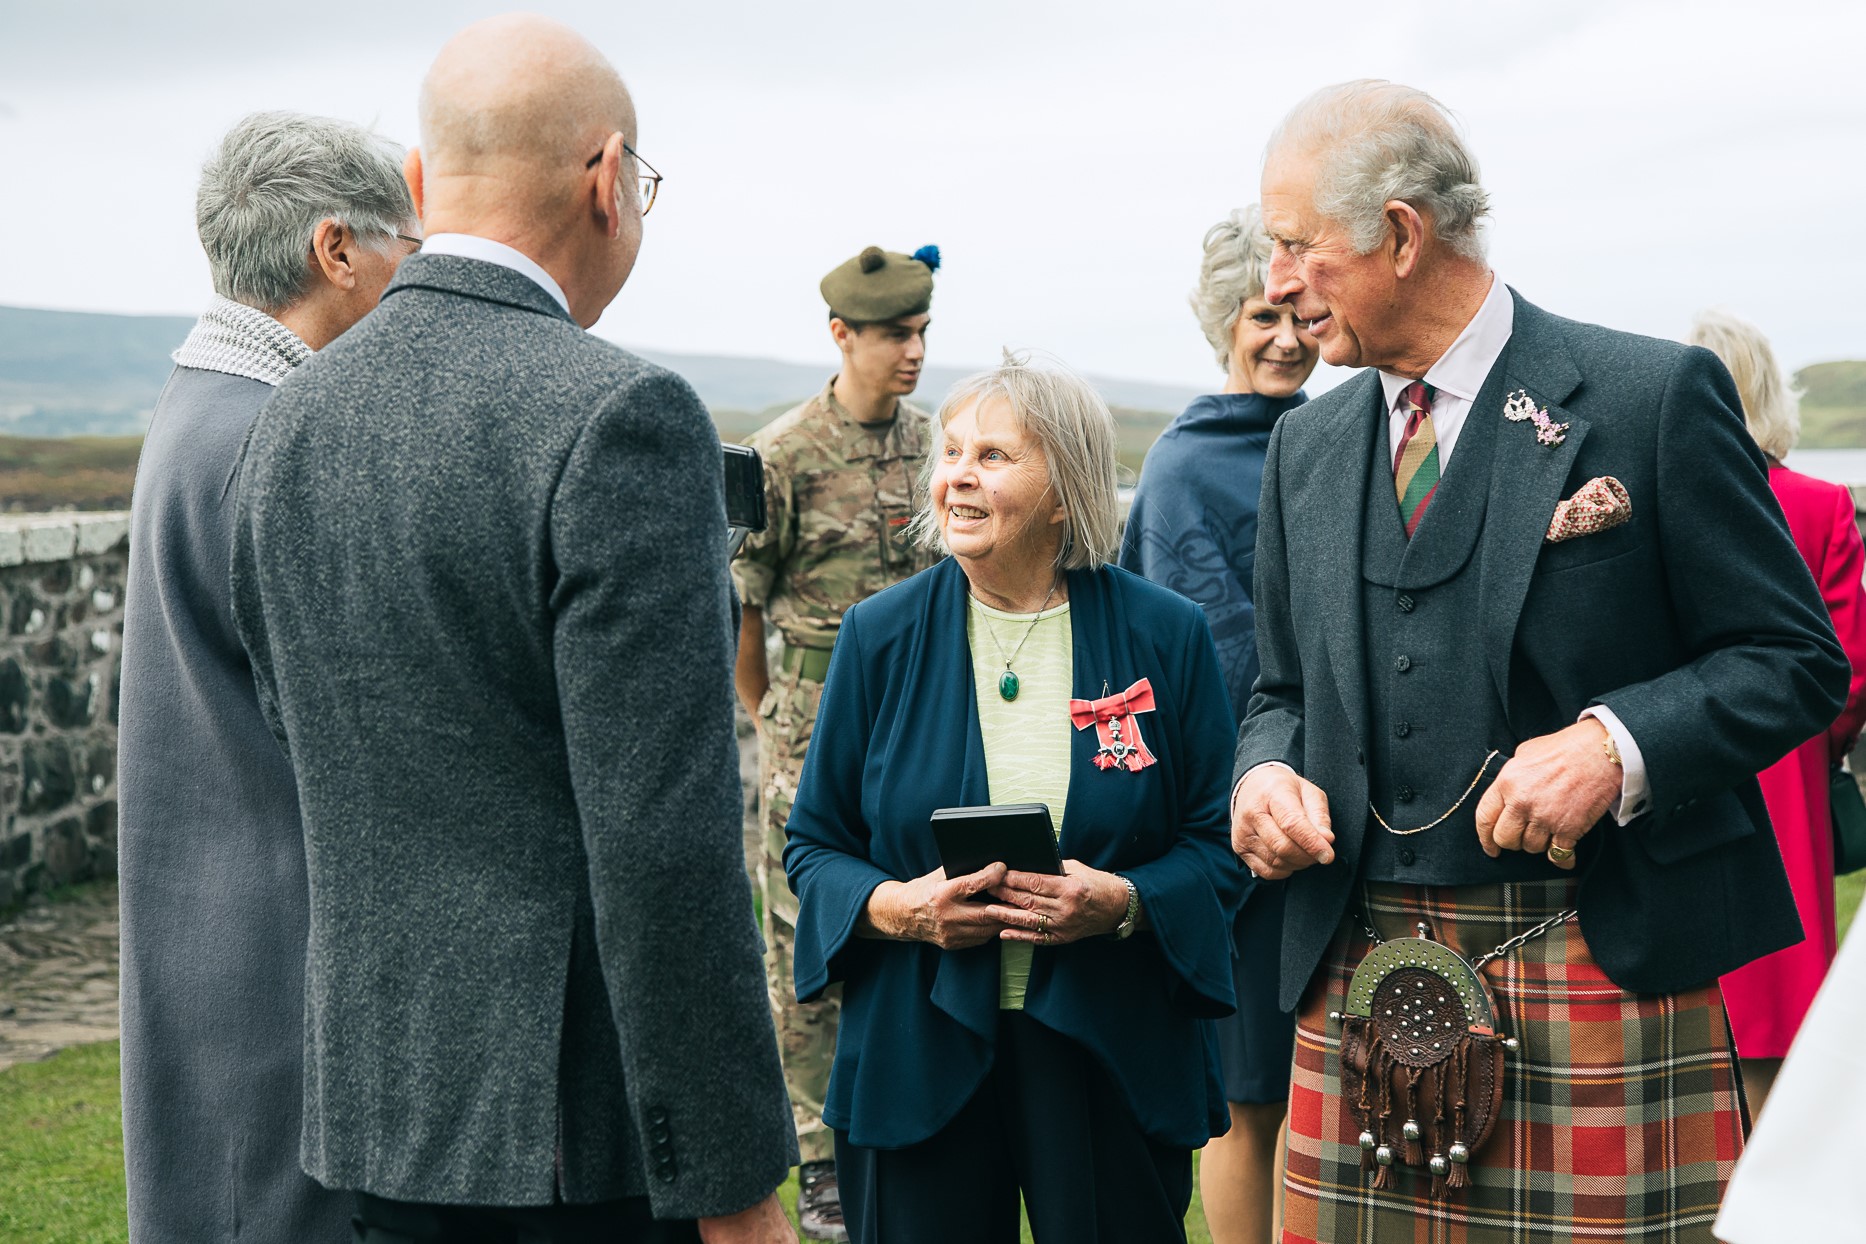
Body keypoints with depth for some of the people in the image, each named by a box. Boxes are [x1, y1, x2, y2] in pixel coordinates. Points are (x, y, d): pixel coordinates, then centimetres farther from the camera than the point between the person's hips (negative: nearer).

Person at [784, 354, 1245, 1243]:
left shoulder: (1165, 635, 0)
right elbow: (814, 844, 6)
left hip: (1111, 1064, 0)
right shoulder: (881, 635, 3)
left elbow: (1217, 842, 3)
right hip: (918, 1060, 1)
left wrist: (1124, 903, -16)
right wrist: (895, 905, -14)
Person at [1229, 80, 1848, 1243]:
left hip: (1604, 971, -4)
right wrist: (1266, 773, -1)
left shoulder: (1654, 396, -4)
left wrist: (1616, 745, -18)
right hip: (1360, 982, 5)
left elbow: (1795, 657, -3)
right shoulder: (1306, 447, 13)